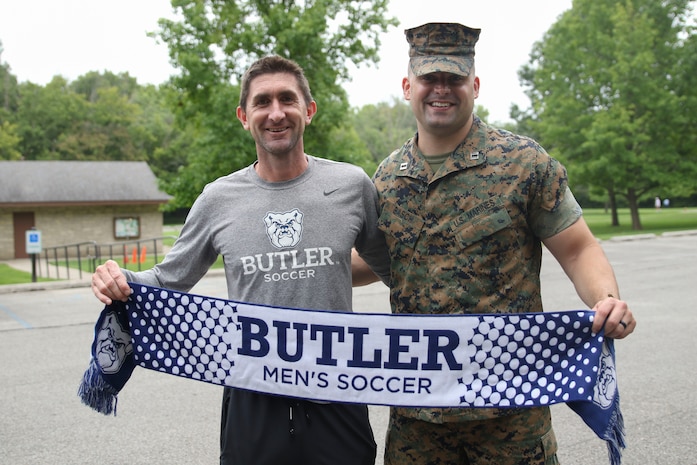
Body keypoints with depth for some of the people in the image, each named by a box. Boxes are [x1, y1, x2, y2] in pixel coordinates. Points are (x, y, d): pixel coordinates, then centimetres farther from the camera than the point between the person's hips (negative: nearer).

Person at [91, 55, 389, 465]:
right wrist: (121, 280, -10)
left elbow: (391, 270, 10)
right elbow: (168, 281, 10)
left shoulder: (352, 185, -2)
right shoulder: (219, 199, 0)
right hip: (254, 404, 1)